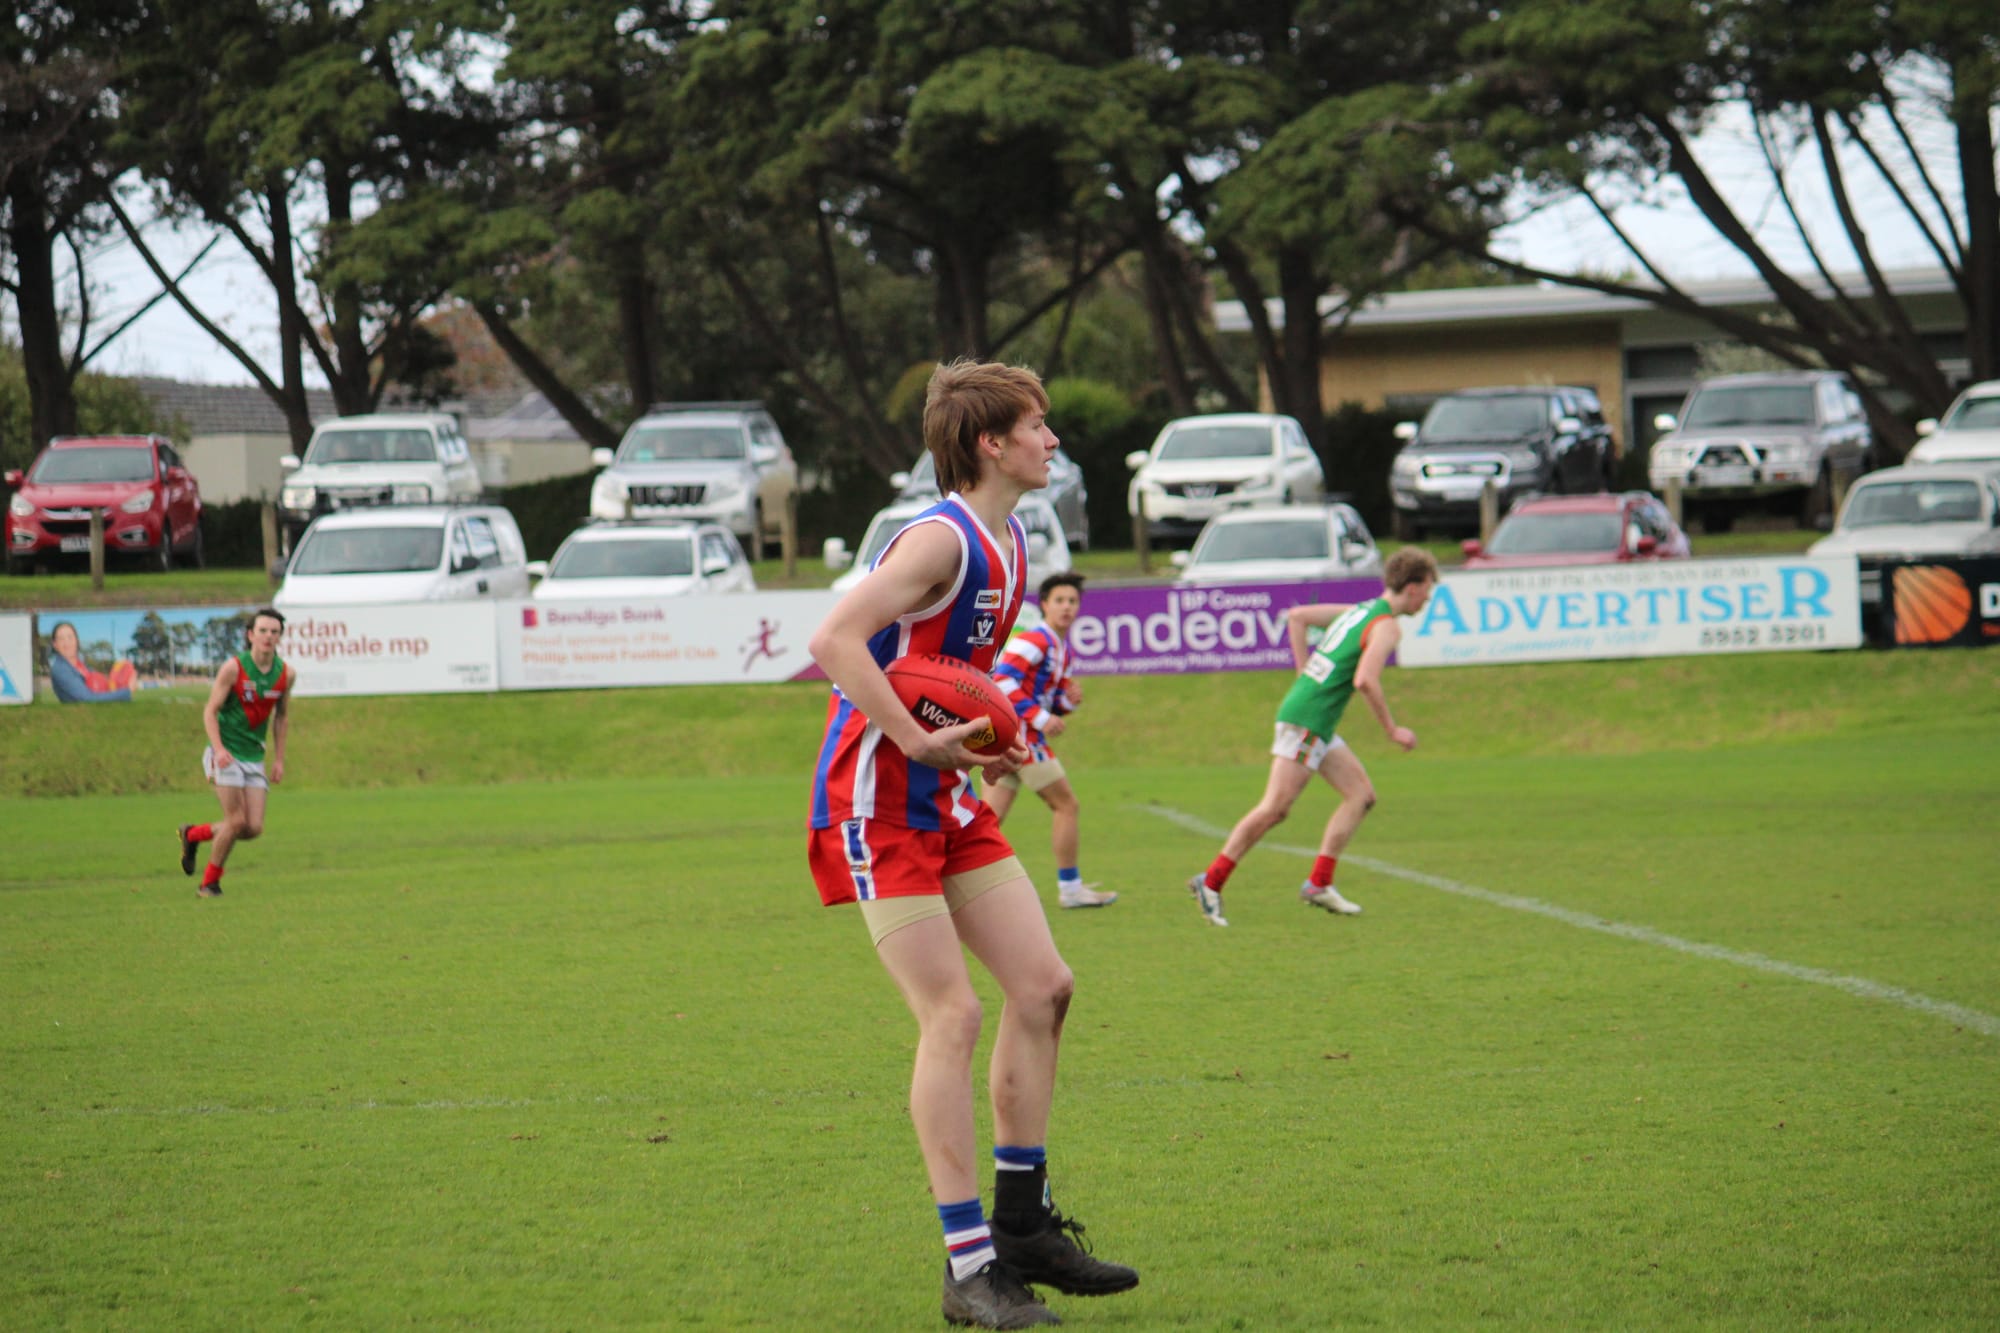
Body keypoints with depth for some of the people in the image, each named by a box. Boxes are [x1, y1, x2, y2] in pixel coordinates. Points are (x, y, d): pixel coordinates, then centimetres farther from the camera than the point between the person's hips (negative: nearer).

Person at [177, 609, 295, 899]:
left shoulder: (286, 674, 2)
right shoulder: (234, 668, -12)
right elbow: (210, 711, -9)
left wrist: (279, 759, 11)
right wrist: (219, 749, -23)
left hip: (255, 757, 5)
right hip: (226, 755, -5)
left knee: (254, 829, -3)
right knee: (237, 821, -12)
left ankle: (193, 834, 21)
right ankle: (210, 882, 8)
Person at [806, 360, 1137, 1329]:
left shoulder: (1006, 542, 11)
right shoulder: (942, 538, -19)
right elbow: (833, 641, -30)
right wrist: (918, 742, -28)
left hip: (946, 801, 9)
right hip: (875, 803, -9)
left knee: (1042, 986, 5)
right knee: (951, 1014, -12)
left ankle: (1023, 1230, 15)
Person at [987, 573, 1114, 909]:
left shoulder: (1062, 649, 18)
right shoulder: (1033, 641, -12)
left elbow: (1051, 704, 25)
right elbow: (1002, 680, -22)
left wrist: (1069, 700, 2)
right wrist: (1039, 716, -24)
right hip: (1017, 733, -9)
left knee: (991, 819, 3)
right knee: (1065, 805, 0)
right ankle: (1070, 888, 7)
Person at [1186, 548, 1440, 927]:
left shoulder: (1358, 611, 16)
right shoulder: (1386, 626, -11)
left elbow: (1296, 617, 22)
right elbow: (1365, 680, -25)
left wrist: (1306, 672, 19)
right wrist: (1392, 729, -14)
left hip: (1318, 725, 10)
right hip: (1307, 720, -10)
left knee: (1362, 795, 9)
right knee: (1275, 808, -9)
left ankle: (1319, 883, 6)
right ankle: (1211, 882, -6)